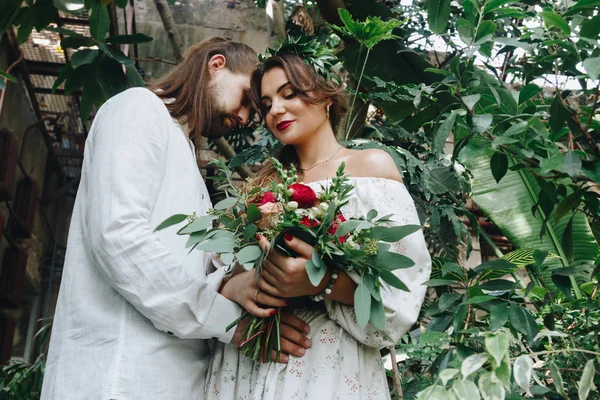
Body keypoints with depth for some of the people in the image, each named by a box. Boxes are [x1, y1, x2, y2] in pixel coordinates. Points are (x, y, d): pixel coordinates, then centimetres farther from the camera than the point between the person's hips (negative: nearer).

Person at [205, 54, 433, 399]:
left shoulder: (371, 164, -2)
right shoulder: (270, 183, 14)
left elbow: (403, 280, -11)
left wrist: (322, 283, -26)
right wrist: (232, 286, -14)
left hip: (329, 360, -5)